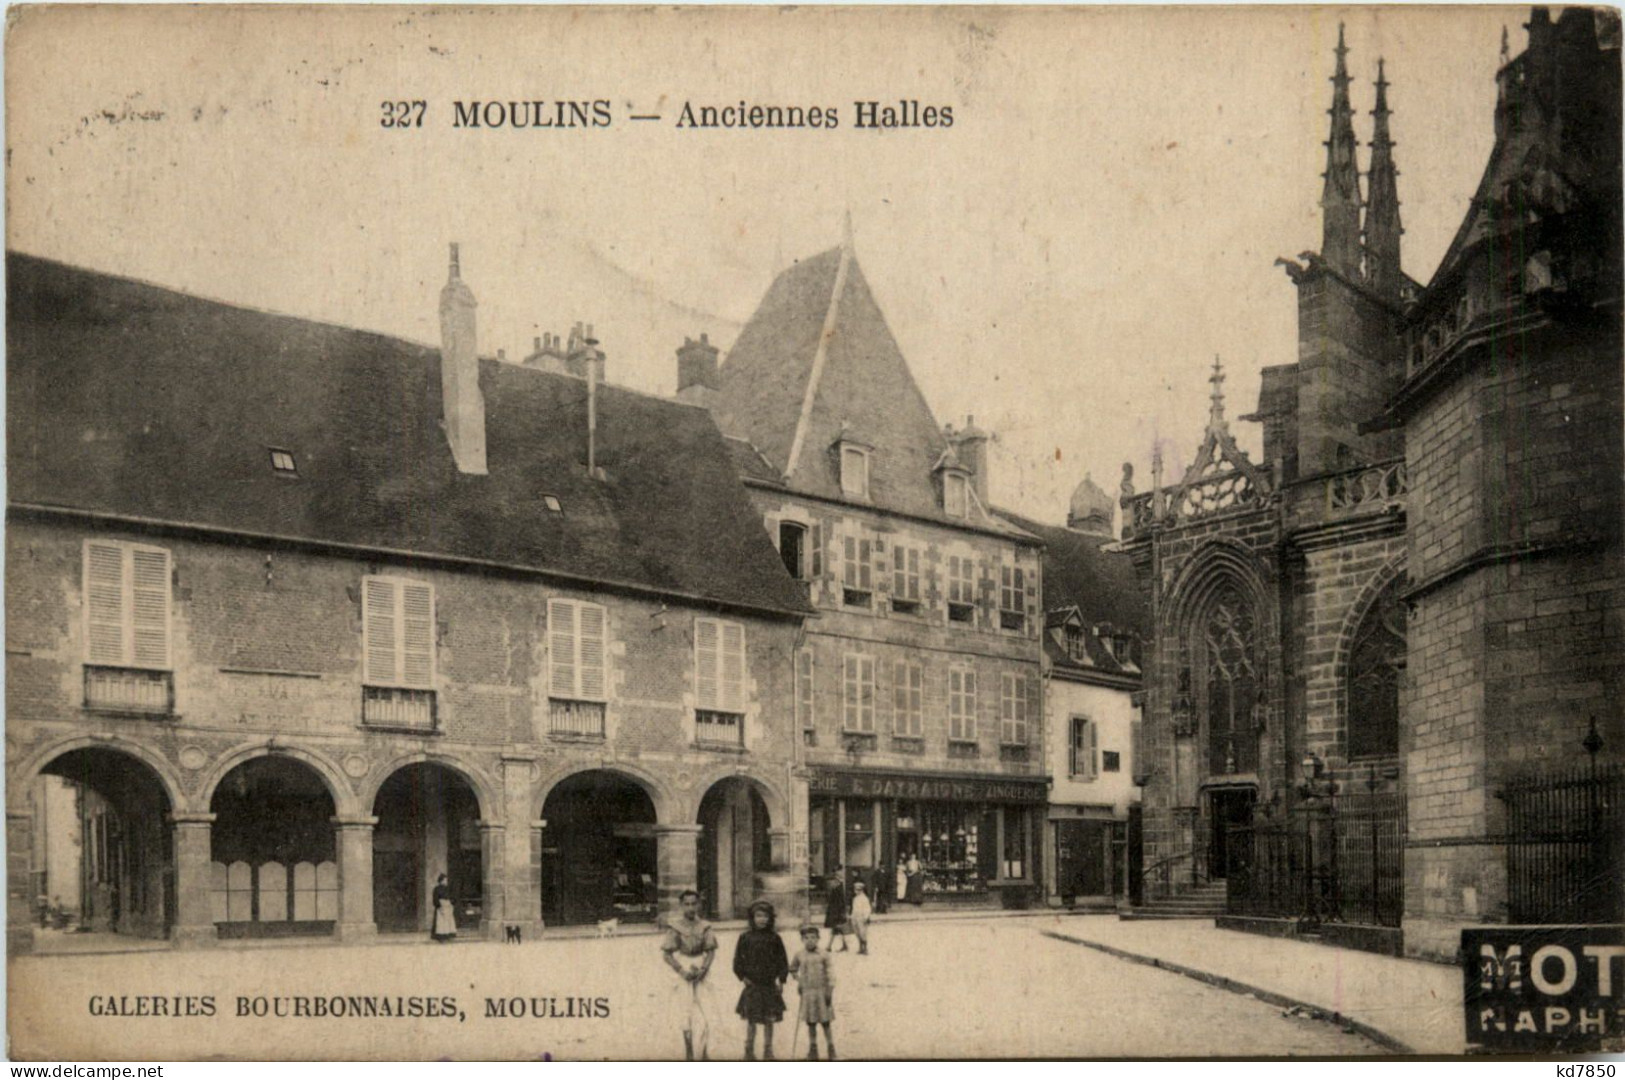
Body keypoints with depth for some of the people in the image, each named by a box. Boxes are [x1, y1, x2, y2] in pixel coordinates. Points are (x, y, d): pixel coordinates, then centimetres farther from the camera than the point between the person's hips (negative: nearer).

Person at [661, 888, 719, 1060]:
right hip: (684, 975, -2)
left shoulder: (704, 926, 1)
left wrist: (703, 969, -13)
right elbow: (667, 954, -4)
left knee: (705, 1015, -2)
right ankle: (689, 1054, 12)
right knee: (687, 1016, 3)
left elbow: (711, 951, 4)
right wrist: (682, 971, -14)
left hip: (701, 975, 2)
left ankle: (705, 1054, 8)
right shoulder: (675, 927, -6)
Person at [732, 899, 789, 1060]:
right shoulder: (745, 938, -2)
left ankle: (768, 1050, 17)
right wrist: (743, 977, -6)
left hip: (770, 986, 1)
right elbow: (738, 960, 3)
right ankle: (749, 1050, 14)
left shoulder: (774, 938, 1)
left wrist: (781, 980, -2)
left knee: (769, 1020, 6)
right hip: (752, 986, -1)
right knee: (751, 1020, 2)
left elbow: (783, 960, 5)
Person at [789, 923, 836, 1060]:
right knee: (810, 1023, 7)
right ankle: (812, 1049, 17)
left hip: (822, 991, -2)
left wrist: (829, 991, -9)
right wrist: (798, 981, 9)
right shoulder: (800, 956, 1)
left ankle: (830, 1048, 13)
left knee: (825, 1022, 3)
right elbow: (792, 969, 19)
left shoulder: (823, 956, -7)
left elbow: (830, 973, -6)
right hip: (807, 992, 2)